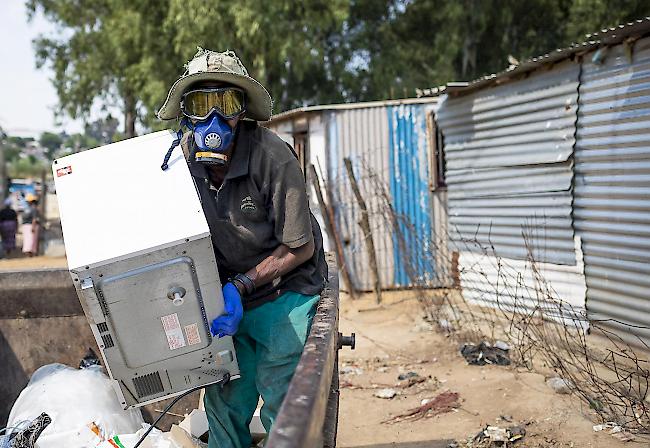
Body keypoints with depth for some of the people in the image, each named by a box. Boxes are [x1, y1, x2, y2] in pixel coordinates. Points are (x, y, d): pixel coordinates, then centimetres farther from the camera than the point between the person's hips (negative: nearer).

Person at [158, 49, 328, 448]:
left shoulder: (272, 156, -23)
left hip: (285, 291, -4)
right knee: (223, 398, 4)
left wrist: (241, 286, -22)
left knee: (279, 392, -8)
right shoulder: (183, 155, -8)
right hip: (231, 293, 5)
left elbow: (300, 248, -17)